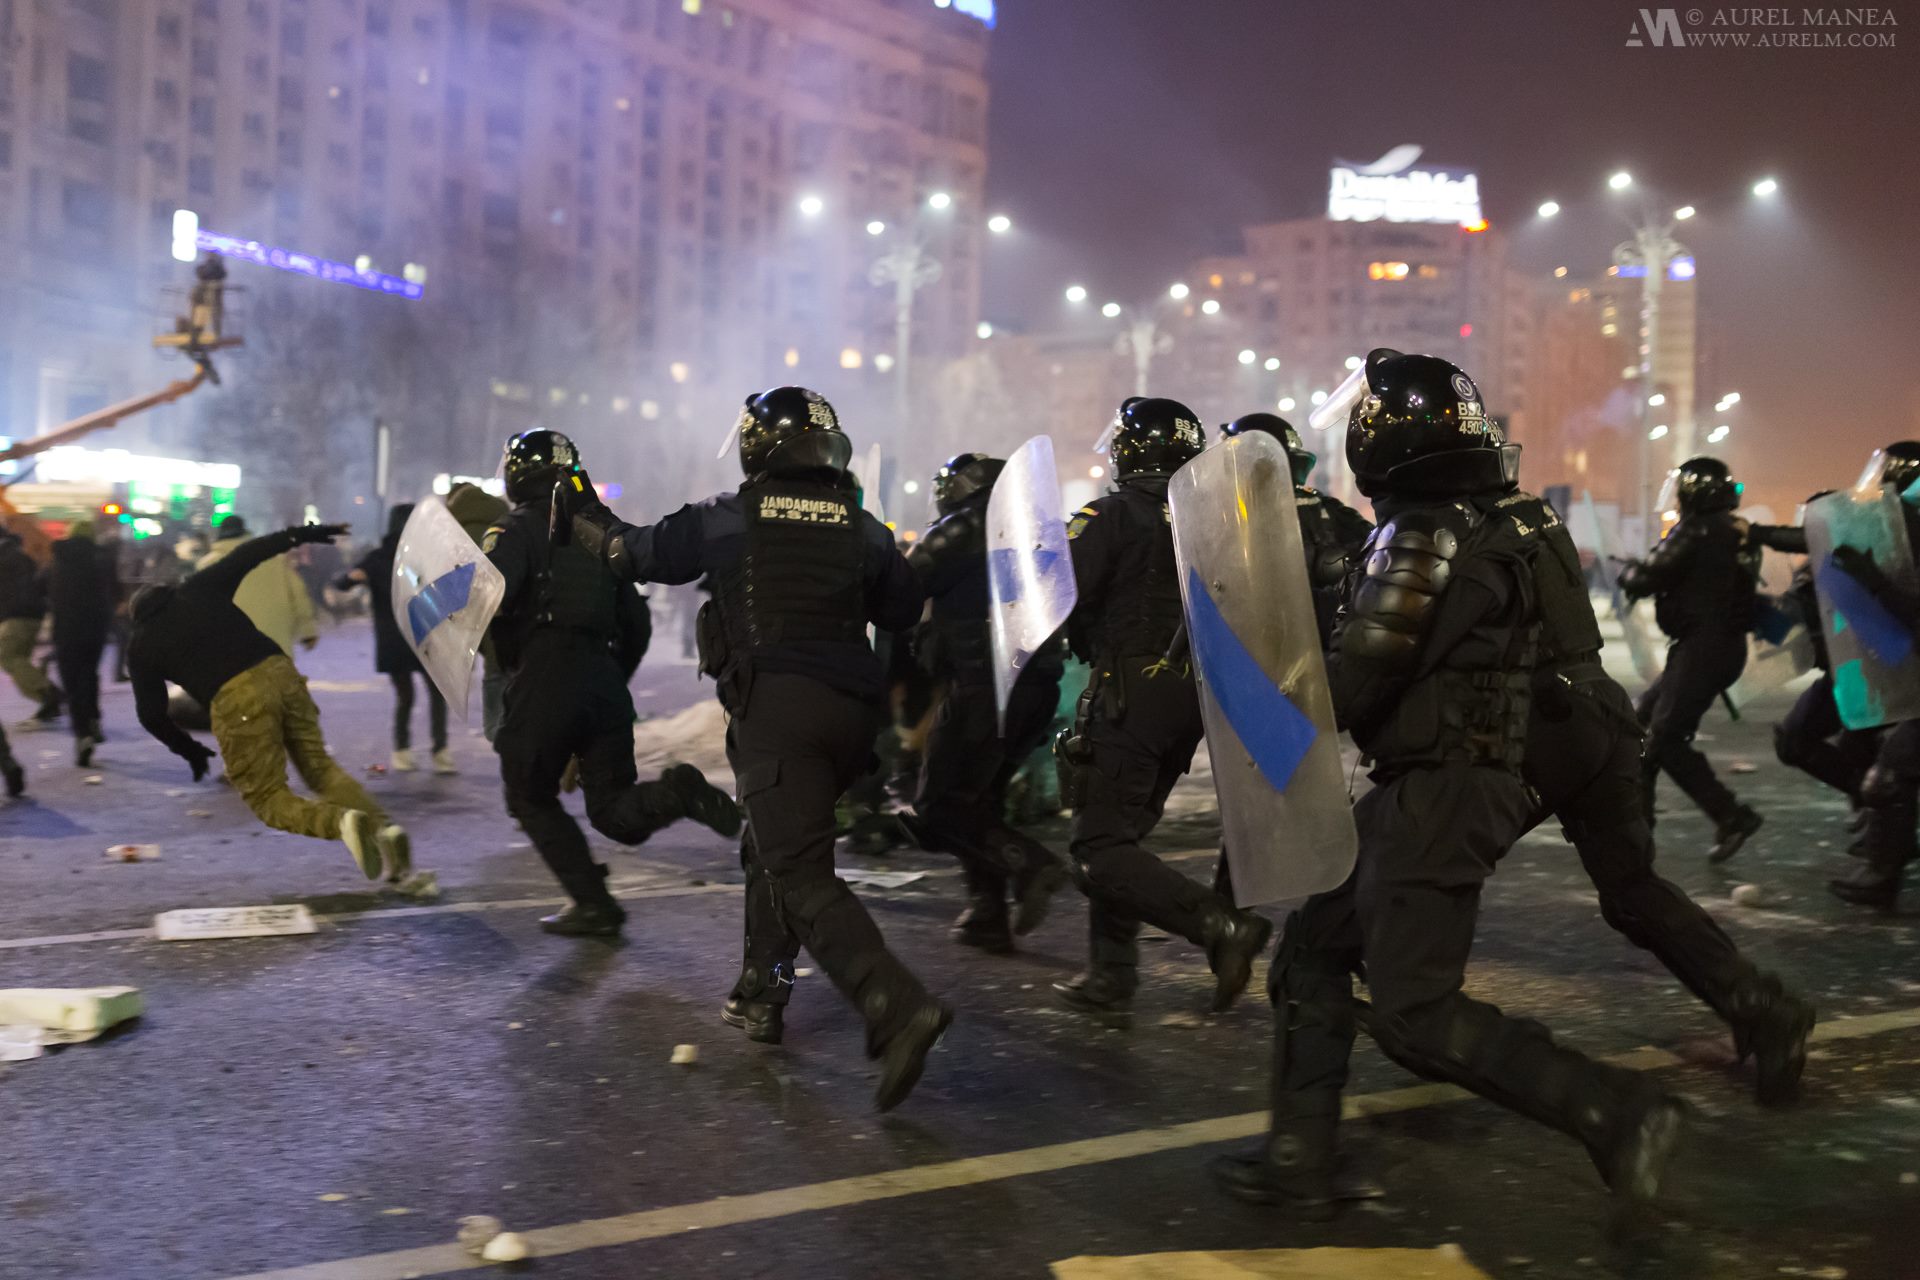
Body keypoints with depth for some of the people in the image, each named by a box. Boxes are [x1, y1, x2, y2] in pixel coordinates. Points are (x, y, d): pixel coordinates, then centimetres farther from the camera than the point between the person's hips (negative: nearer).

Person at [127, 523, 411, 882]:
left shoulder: (141, 646, 17)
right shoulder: (197, 588, 23)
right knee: (320, 767, 14)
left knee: (268, 798, 6)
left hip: (235, 700, -4)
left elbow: (151, 715, 19)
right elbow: (248, 553, 24)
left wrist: (189, 750, 34)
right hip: (280, 673, 4)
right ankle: (383, 825, -11)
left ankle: (340, 821, -25)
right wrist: (300, 535, 35)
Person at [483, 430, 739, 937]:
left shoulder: (515, 530, 1)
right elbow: (636, 623, 20)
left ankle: (592, 903, 10)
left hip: (543, 684, -5)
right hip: (604, 683, 5)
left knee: (531, 799, 15)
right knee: (614, 812, 7)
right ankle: (675, 792, -23)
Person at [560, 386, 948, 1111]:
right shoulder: (863, 526, 10)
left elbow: (635, 552, 12)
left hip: (775, 705, -5)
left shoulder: (729, 517, 2)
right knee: (773, 846, 25)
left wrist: (581, 512, 30)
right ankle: (762, 994, 30)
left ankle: (898, 1008, -28)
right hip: (852, 710, 5)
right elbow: (906, 609, 19)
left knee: (802, 879, -10)